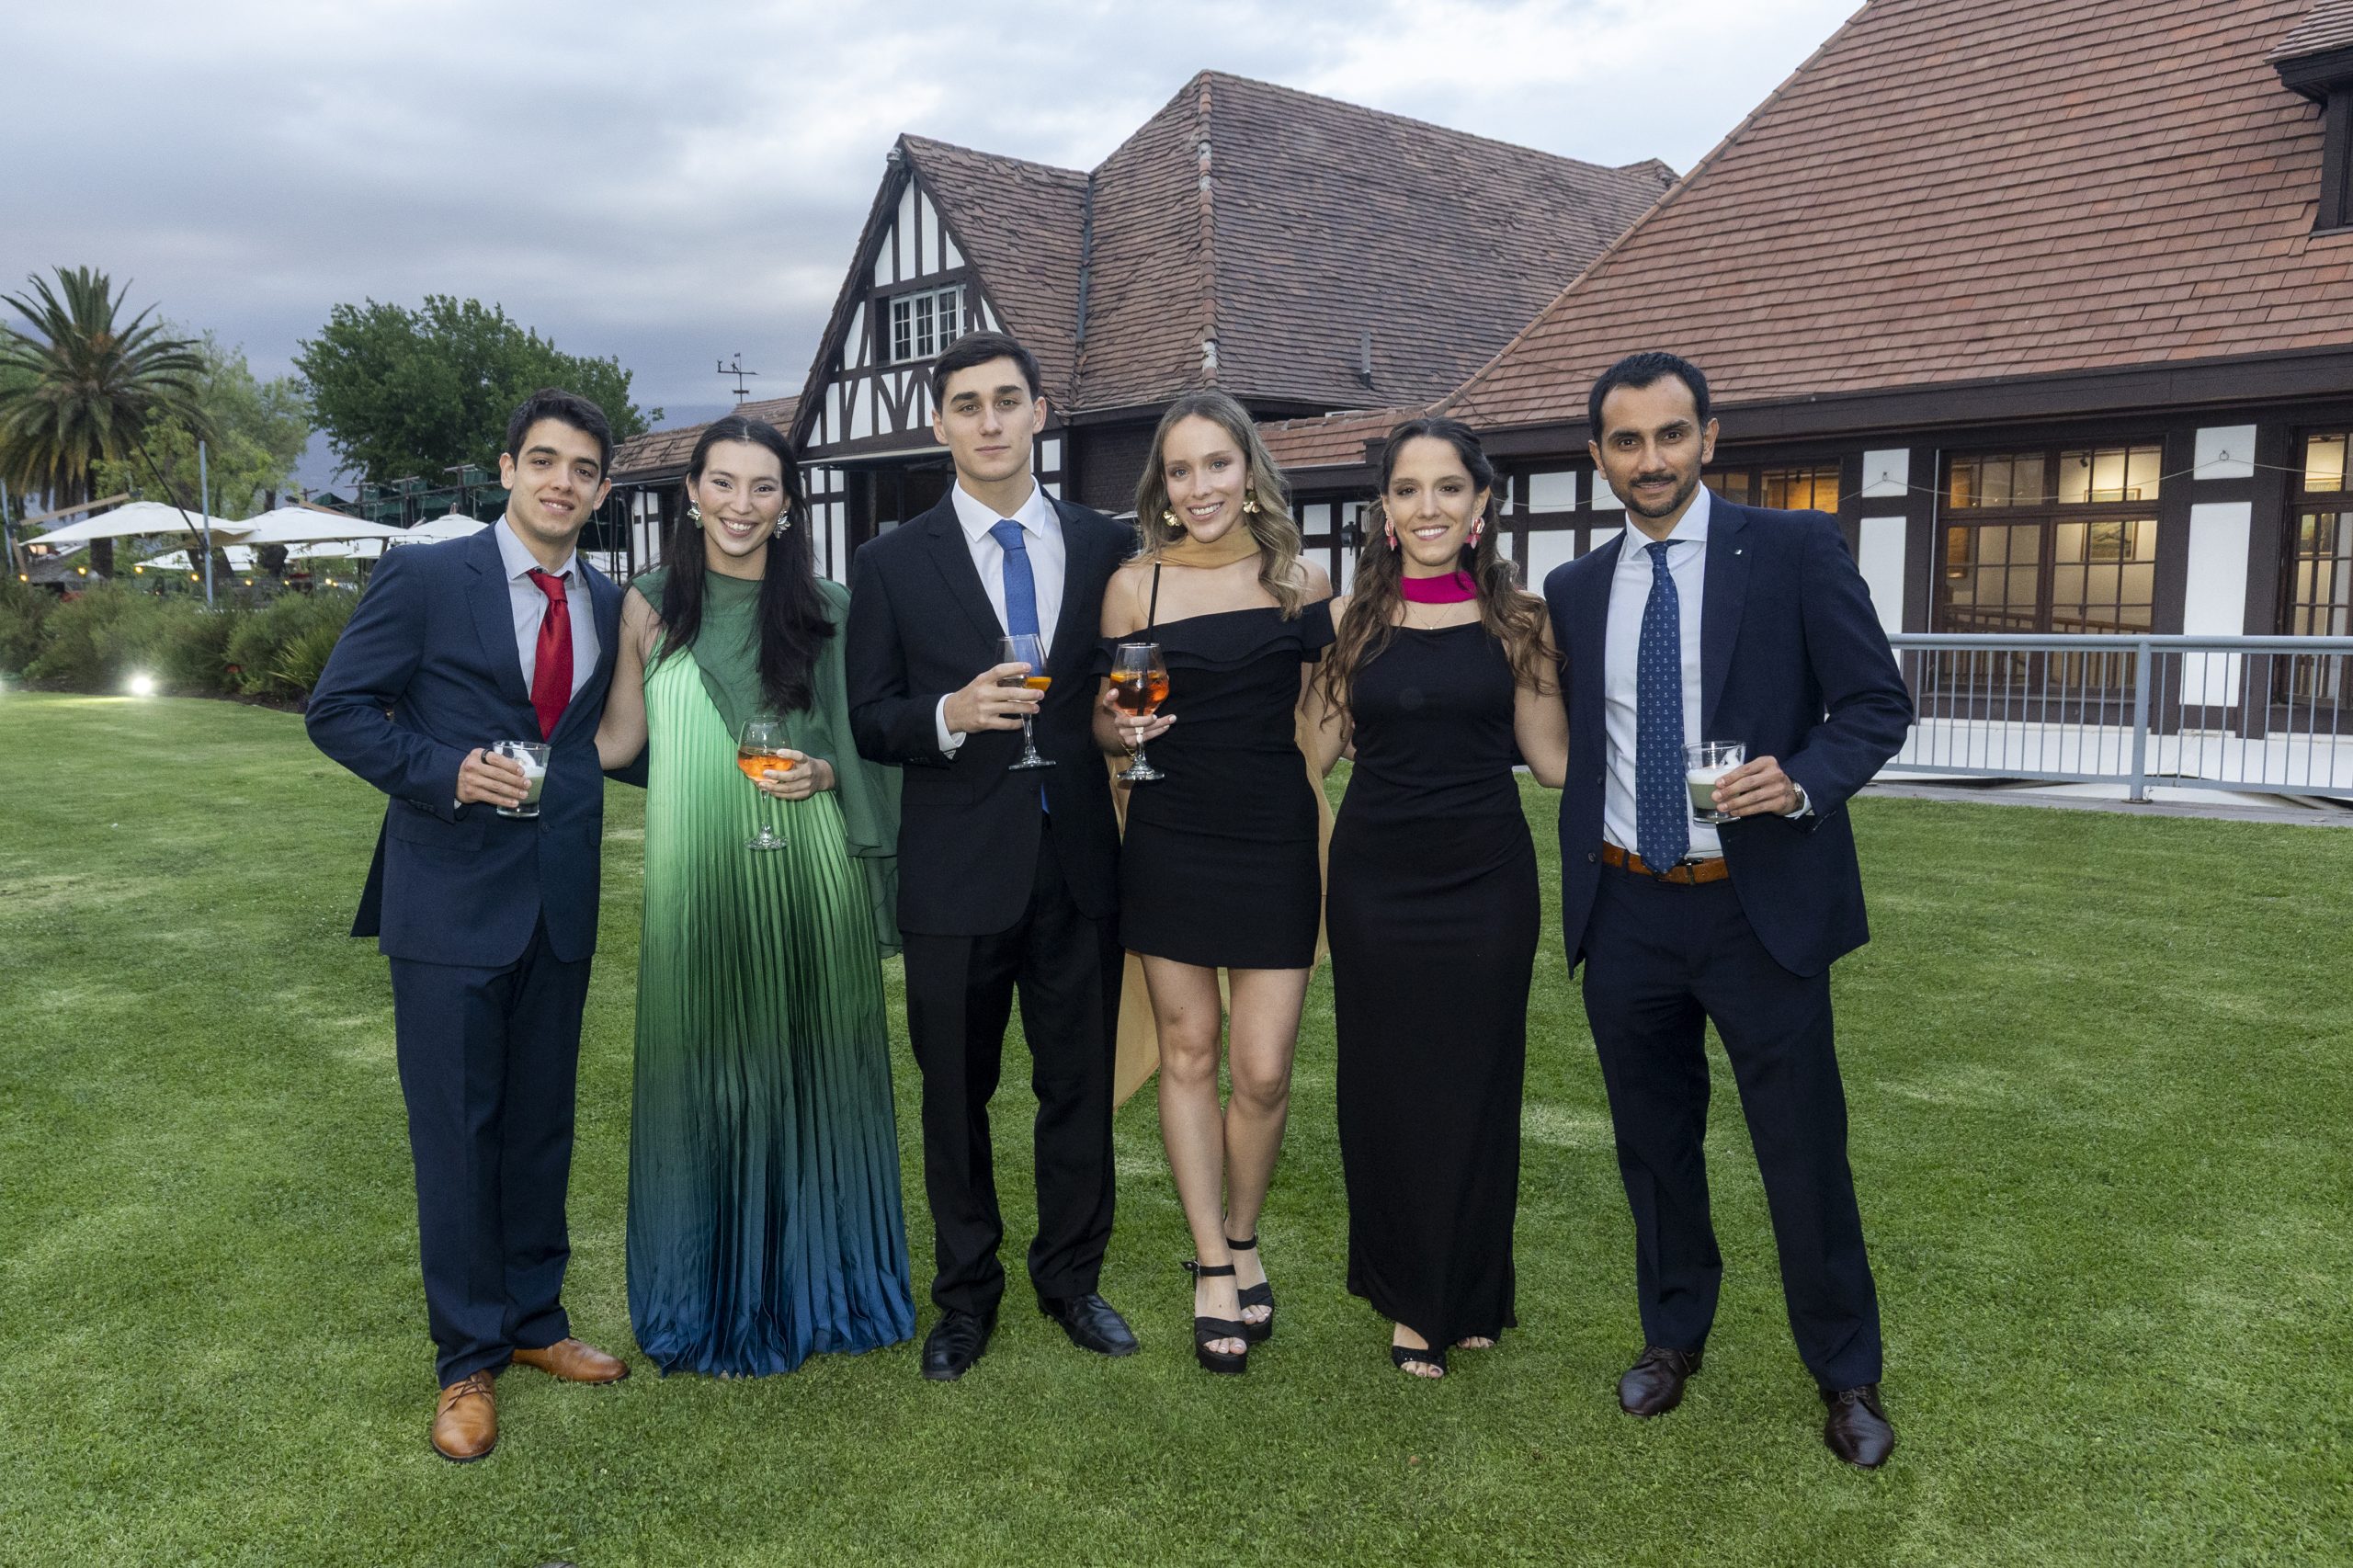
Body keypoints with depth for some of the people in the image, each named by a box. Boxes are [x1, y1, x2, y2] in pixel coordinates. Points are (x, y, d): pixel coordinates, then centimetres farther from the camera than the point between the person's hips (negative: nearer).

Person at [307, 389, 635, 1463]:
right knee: (456, 1131, 4)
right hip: (449, 900, -4)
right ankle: (468, 1358, 19)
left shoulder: (607, 603, 8)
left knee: (542, 1122, 15)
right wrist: (443, 770, -19)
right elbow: (337, 709, -6)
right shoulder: (425, 578, -6)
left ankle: (534, 1319, 32)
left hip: (560, 902, 5)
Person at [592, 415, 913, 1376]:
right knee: (702, 1075, 8)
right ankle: (714, 1299, 27)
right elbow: (618, 740, 10)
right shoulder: (649, 607, 4)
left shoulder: (826, 613, 2)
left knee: (806, 1071, 9)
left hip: (805, 879, 0)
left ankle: (810, 1282, 29)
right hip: (695, 882, 0)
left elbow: (862, 745, 8)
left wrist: (821, 773, -12)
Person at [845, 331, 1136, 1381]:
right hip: (957, 870, -1)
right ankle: (966, 1294, 29)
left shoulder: (1105, 546, 5)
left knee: (1081, 1085, 11)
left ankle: (1072, 1275, 32)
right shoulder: (894, 563, 1)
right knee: (955, 1095, 11)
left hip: (1079, 862, 2)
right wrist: (950, 715, -18)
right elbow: (869, 723, 0)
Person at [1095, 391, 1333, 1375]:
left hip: (1276, 841, 0)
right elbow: (1103, 724, 8)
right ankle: (1212, 1269, 23)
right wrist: (1123, 730, -12)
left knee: (1264, 1071, 0)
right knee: (1186, 1053, 8)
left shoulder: (1301, 580, 3)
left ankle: (1243, 1241, 28)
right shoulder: (1135, 585, 1)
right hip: (1170, 842, 0)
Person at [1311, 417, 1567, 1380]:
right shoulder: (1350, 619, 2)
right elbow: (1318, 750, 5)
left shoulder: (1518, 617, 1)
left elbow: (1551, 757, 3)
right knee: (1385, 1083, 8)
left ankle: (1470, 1293, 31)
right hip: (1375, 878, 1)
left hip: (1485, 876, 0)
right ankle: (1409, 1298, 27)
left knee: (1477, 1081, 9)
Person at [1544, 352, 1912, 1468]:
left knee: (1804, 1150, 7)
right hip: (1626, 911, 3)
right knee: (1654, 1143, 16)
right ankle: (1672, 1334, 38)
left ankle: (1846, 1374, 29)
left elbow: (1877, 703, -6)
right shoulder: (1575, 590, 6)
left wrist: (1804, 780, -22)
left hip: (1761, 906, -3)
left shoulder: (1793, 549, -5)